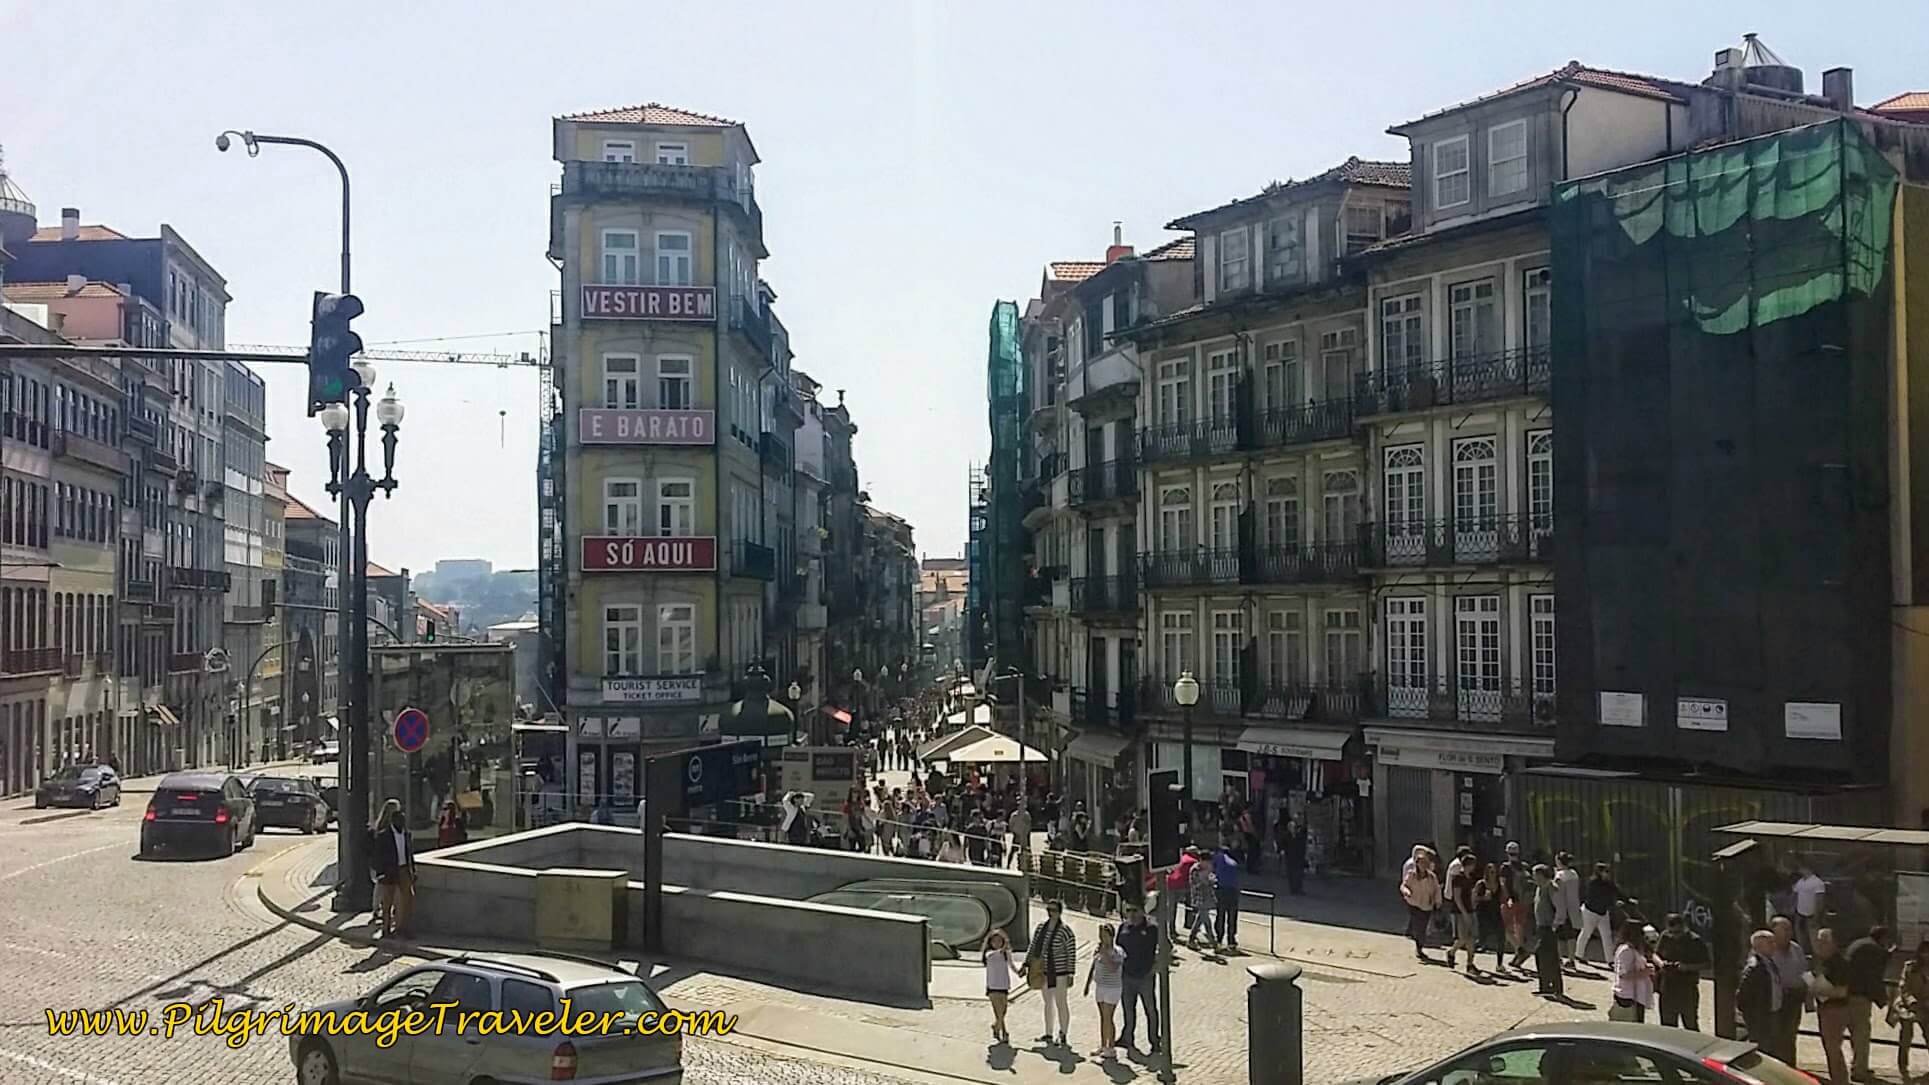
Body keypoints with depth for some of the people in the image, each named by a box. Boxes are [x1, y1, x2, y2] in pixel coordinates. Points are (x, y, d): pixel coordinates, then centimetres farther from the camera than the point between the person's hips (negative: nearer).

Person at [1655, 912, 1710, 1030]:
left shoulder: (1695, 941, -9)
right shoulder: (1665, 937, 2)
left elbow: (1706, 964, -7)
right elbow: (1655, 954, 15)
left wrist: (1688, 967, -21)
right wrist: (1660, 962, -7)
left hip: (1687, 990, -4)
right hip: (1667, 988, 4)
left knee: (1691, 1027, 3)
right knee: (1667, 1028, 11)